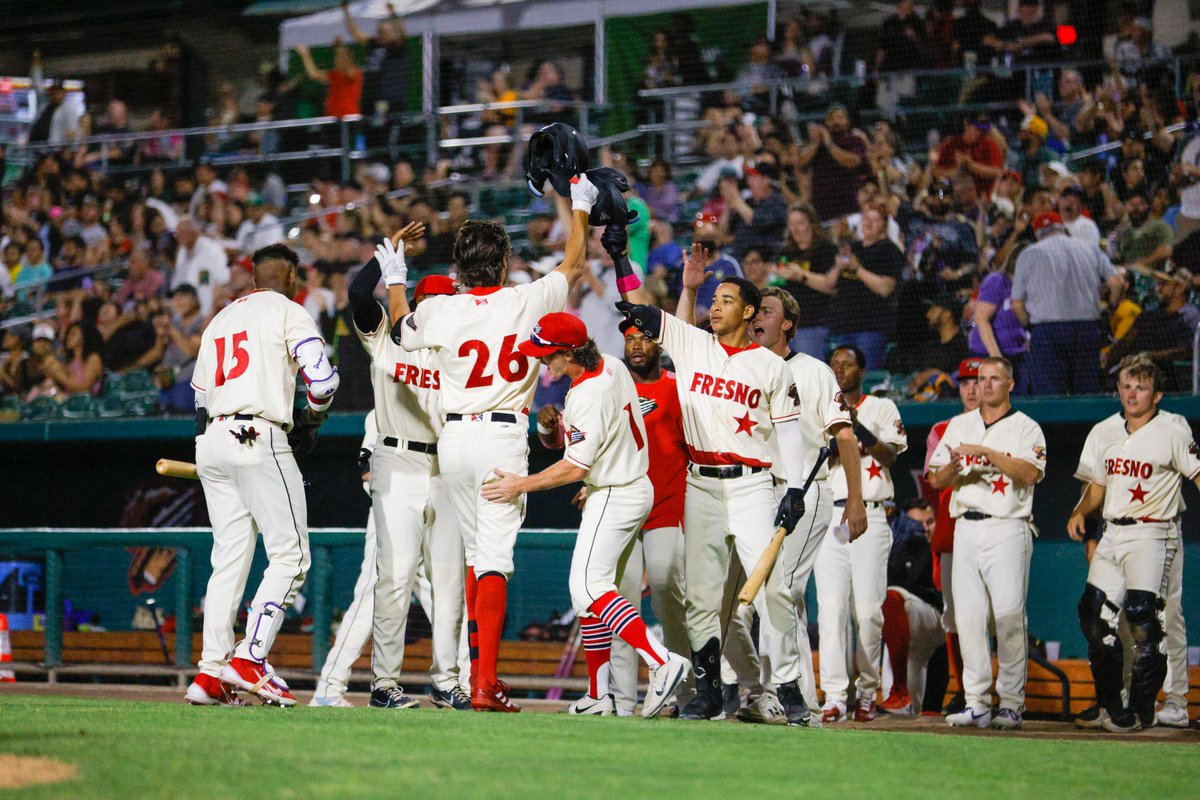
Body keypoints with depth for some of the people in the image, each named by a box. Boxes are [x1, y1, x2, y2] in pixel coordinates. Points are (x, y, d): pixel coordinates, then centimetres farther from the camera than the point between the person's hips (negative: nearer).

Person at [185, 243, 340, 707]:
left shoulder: (219, 320, 24)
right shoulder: (287, 312, 3)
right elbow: (322, 378, -9)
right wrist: (312, 420, 11)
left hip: (211, 441, 7)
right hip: (258, 438, -7)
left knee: (229, 559, 8)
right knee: (290, 555, -4)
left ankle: (211, 672, 1)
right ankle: (250, 659, -15)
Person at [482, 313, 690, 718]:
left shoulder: (587, 398, -24)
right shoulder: (611, 365, 4)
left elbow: (575, 468, -22)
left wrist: (520, 485, -15)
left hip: (614, 498, -11)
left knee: (588, 587, -16)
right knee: (588, 586, 13)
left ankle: (662, 662, -24)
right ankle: (599, 696, 14)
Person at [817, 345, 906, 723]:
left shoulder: (882, 408, 10)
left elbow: (890, 455, -4)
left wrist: (856, 425, -15)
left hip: (869, 517, -1)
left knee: (868, 610, -6)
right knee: (831, 607, -8)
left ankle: (867, 692, 4)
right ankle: (834, 696, -10)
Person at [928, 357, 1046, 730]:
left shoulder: (1026, 428, 5)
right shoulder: (958, 426, 17)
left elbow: (1030, 474, -13)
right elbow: (935, 480, 12)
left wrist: (987, 453, -19)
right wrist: (953, 466, -10)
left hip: (1007, 528, -4)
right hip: (966, 529, 4)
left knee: (1009, 616, -10)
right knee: (968, 616, 0)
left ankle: (1011, 705, -5)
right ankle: (977, 705, 3)